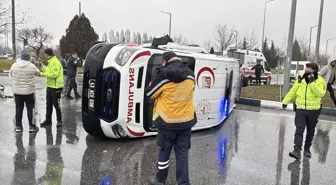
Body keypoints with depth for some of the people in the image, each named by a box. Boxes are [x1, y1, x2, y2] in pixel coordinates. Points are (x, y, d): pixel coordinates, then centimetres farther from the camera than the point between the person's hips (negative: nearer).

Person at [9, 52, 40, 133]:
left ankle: (18, 126, 18)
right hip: (29, 91, -3)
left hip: (17, 91, 3)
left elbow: (11, 74, 13)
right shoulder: (32, 66, -12)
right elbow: (38, 72, 5)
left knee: (18, 108, 12)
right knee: (30, 108, 7)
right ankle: (32, 126, 11)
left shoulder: (14, 65, -3)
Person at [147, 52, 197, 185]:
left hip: (167, 121, -4)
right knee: (182, 153, 11)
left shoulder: (165, 75, -13)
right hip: (186, 120, 4)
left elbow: (149, 93, -3)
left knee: (164, 151, 13)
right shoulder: (190, 75, 2)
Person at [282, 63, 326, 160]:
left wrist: (312, 83, -27)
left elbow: (320, 94, -23)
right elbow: (292, 91, 11)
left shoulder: (321, 81, -6)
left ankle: (307, 149, 32)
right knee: (299, 130, -9)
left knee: (310, 131, 14)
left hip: (313, 111, -1)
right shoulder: (300, 80, 1)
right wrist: (285, 101, 8)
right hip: (300, 110, 1)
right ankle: (297, 150, -12)